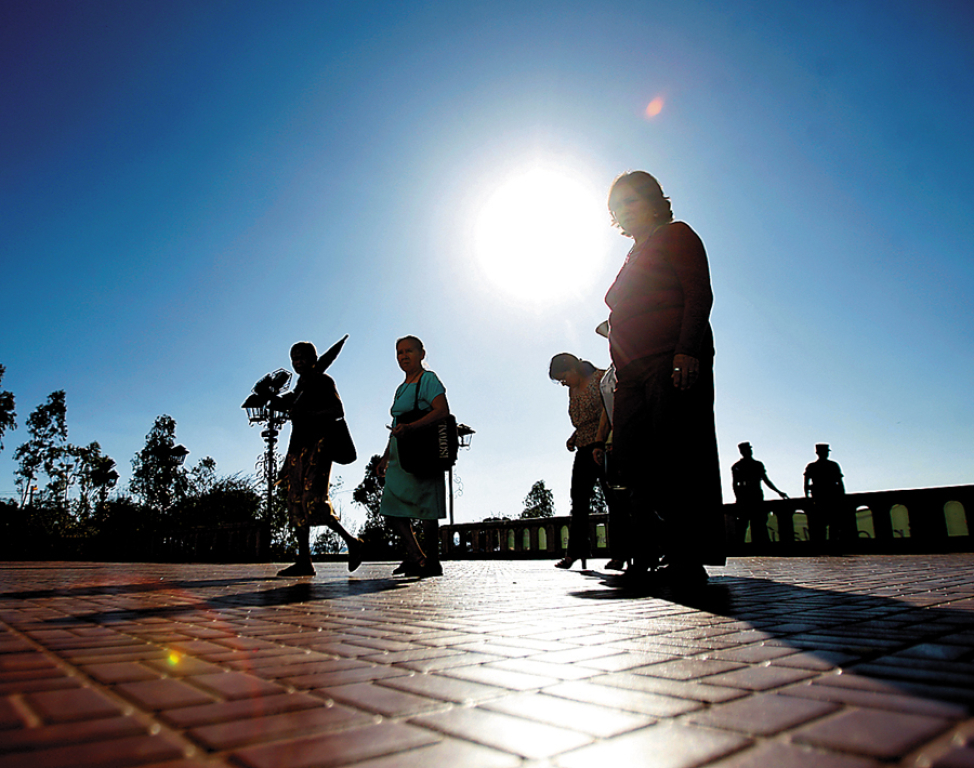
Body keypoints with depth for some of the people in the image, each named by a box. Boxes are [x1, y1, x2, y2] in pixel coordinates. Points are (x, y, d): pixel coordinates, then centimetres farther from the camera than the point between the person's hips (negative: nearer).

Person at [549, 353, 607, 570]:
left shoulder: (601, 378, -6)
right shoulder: (573, 390, 16)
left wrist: (600, 446, -19)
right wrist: (573, 439, 5)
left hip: (603, 448, -7)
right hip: (583, 451, 8)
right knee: (578, 501, 4)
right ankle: (575, 551, 8)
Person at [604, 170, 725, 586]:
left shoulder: (675, 235, 8)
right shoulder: (632, 260, 30)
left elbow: (699, 294, -6)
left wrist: (688, 350, -20)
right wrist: (621, 377, 18)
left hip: (673, 361, -8)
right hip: (633, 372, 8)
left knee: (676, 457, -11)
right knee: (631, 458, -1)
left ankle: (688, 562, -7)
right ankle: (648, 557, 5)